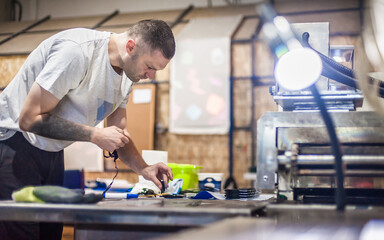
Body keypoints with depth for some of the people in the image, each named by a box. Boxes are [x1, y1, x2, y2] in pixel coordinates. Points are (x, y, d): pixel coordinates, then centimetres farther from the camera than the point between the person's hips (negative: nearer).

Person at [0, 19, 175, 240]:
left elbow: (118, 131, 11)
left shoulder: (128, 73, 1)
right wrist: (95, 135, -25)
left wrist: (143, 168, -6)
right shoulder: (78, 51, -26)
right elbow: (29, 118, -25)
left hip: (52, 152, 8)